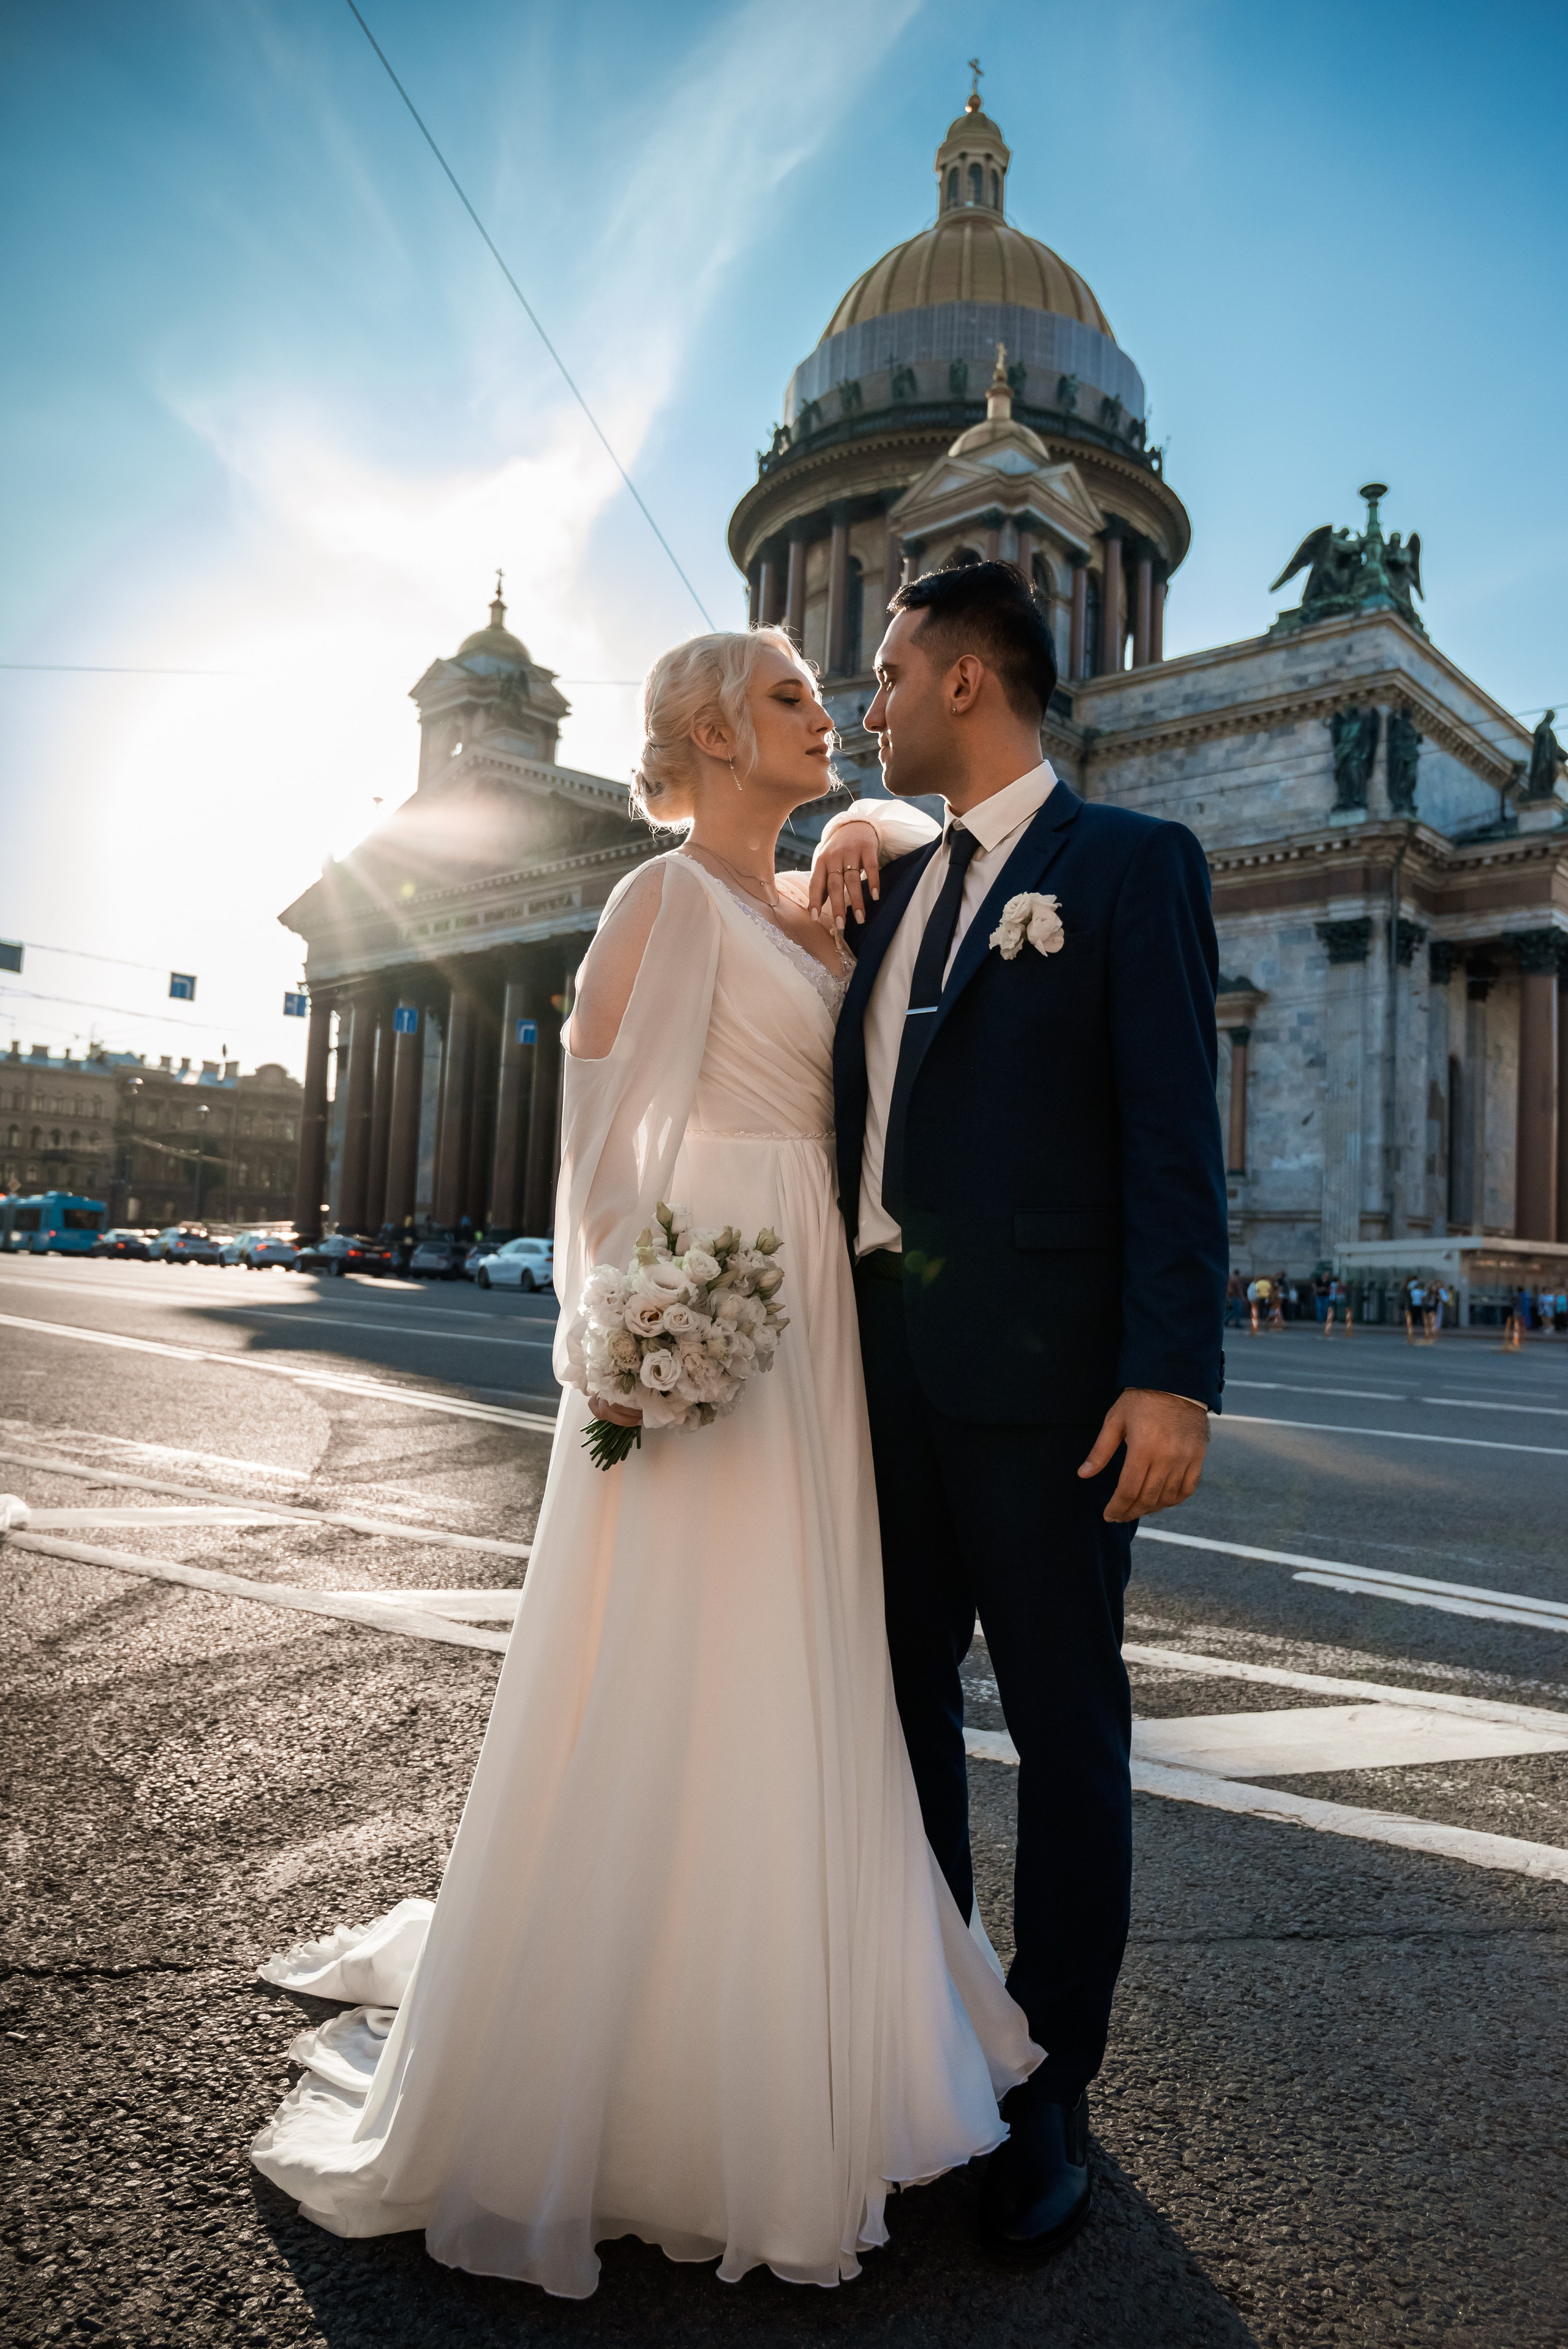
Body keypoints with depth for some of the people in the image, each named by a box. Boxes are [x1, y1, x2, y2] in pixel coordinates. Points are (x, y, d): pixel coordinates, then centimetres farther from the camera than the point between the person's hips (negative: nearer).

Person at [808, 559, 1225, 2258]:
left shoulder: (1132, 863, -2)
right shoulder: (887, 887, 17)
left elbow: (1174, 1133, -10)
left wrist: (1173, 1374, -17)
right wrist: (834, 887, 10)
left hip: (1040, 1374, -6)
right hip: (883, 1366, 7)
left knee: (1064, 1728, 8)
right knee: (901, 1710, 16)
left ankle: (1047, 2095, 25)